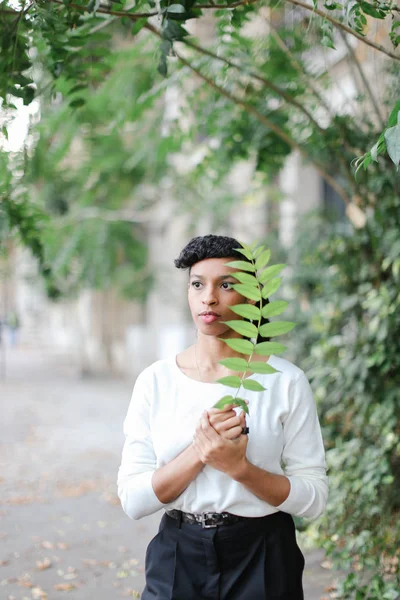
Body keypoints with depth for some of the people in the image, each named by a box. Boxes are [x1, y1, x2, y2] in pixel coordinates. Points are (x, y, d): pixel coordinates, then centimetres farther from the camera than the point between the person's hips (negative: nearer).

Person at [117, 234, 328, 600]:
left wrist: (239, 468, -23)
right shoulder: (155, 380, -4)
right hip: (177, 559, 1)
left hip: (261, 559, -1)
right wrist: (200, 452, -21)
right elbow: (133, 500, -7)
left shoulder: (286, 381, -7)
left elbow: (314, 498, -8)